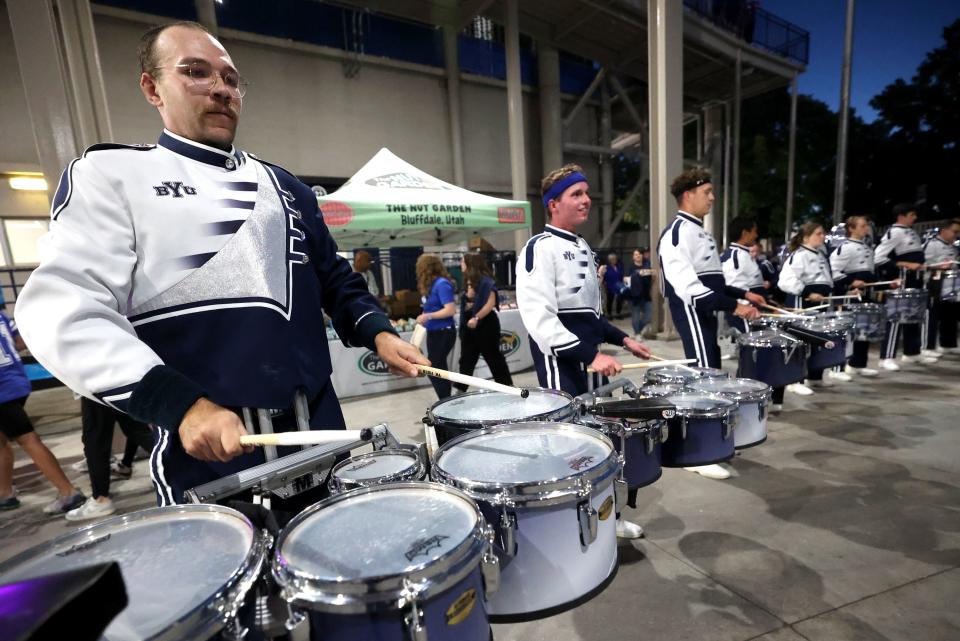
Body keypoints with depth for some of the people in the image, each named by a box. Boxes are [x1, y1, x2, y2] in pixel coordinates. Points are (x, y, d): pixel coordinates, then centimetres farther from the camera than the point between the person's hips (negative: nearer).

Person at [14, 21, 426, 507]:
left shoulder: (284, 186, 14)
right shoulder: (111, 174, 0)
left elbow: (333, 278, 16)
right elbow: (64, 309, -10)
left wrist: (377, 333, -1)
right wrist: (181, 405, -23)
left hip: (318, 425, 5)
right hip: (207, 447, -4)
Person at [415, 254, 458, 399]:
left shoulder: (442, 284, -17)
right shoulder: (430, 284, 9)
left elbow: (451, 310, -22)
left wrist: (428, 316, -23)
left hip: (443, 333, -9)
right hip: (433, 333, 9)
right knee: (438, 368, 15)